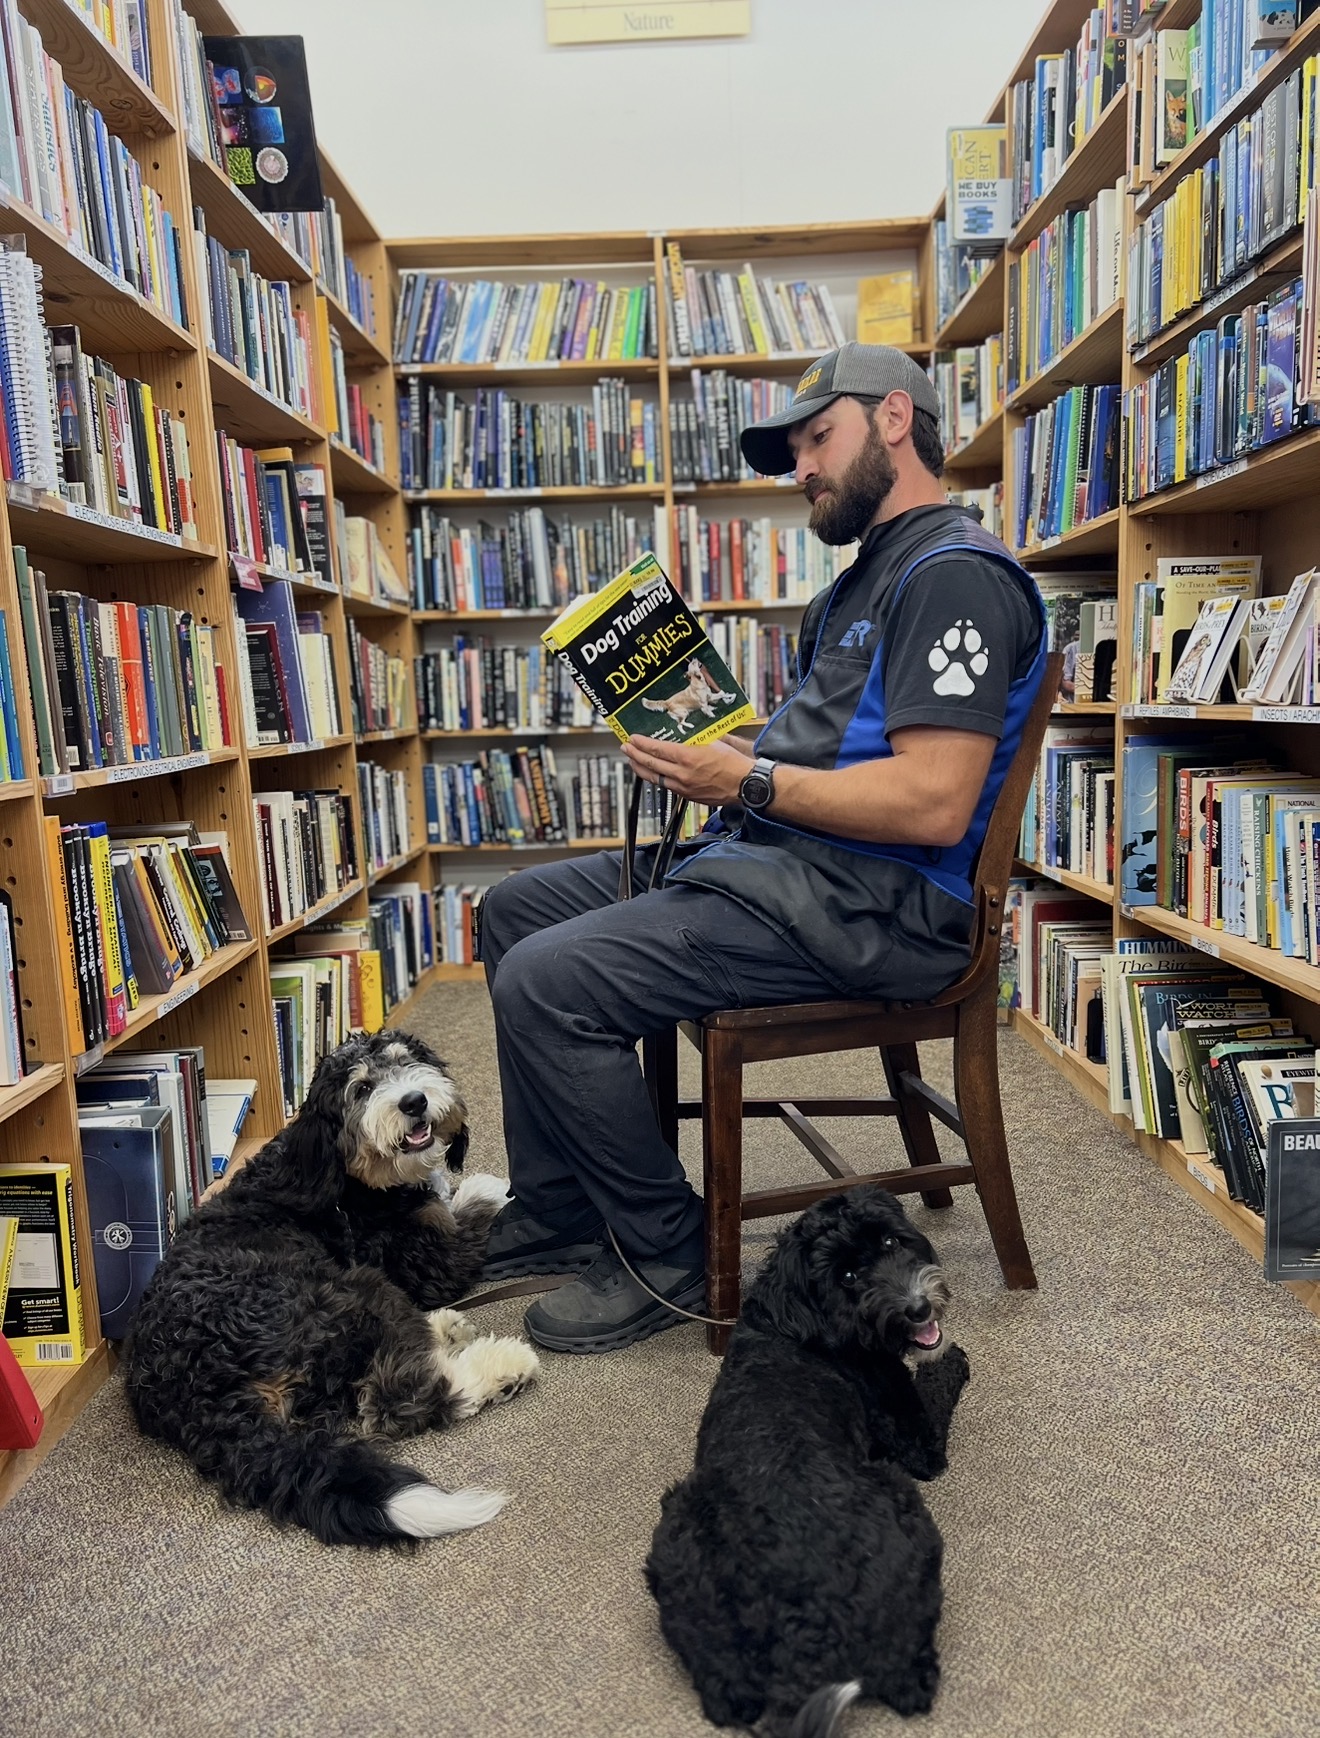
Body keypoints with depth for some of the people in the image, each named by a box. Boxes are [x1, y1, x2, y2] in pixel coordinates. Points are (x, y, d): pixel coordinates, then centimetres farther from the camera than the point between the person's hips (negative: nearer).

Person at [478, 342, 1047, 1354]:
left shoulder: (955, 574, -12)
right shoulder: (871, 577, 23)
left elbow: (933, 804, -24)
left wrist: (747, 782, -19)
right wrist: (705, 746, 5)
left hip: (870, 901, -11)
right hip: (774, 859, 11)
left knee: (546, 982, -22)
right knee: (514, 911, 11)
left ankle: (668, 1262, 0)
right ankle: (556, 1216, 16)